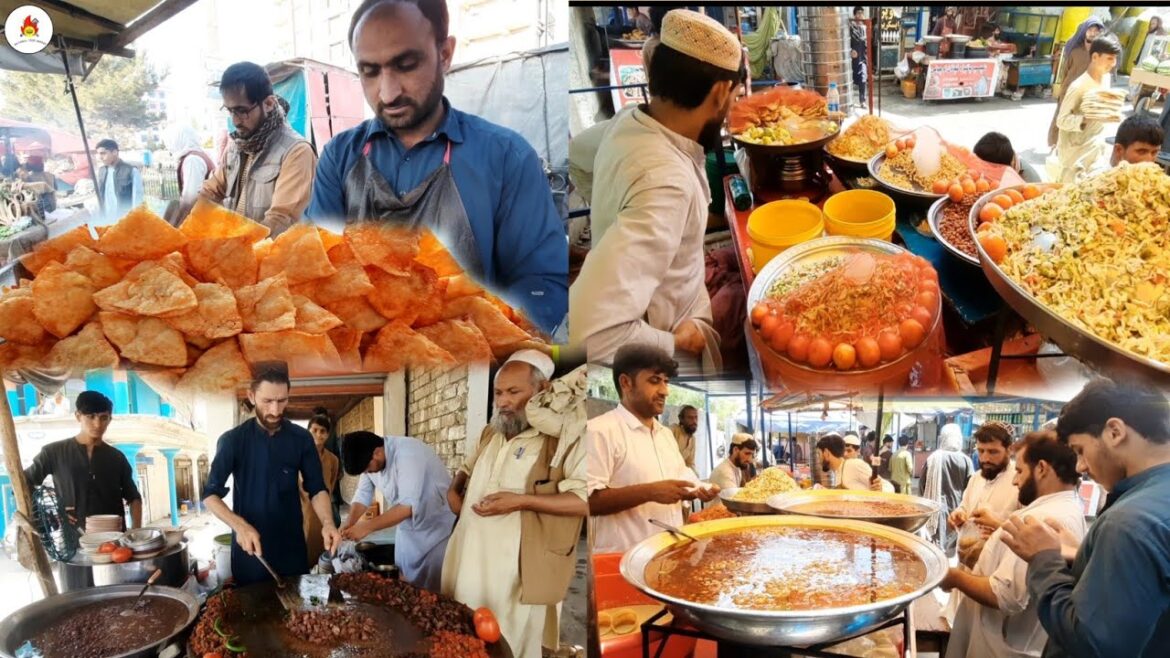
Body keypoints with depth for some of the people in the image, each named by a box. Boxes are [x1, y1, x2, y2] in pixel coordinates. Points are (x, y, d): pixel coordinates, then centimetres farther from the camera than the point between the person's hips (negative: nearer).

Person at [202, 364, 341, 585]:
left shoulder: (301, 439, -3)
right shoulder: (232, 440, -7)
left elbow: (316, 489, 0)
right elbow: (210, 494, -7)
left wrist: (327, 522, -20)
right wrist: (239, 525, -25)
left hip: (292, 545, 2)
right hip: (249, 548, -1)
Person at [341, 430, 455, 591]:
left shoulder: (407, 454, -30)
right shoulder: (368, 457, -5)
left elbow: (409, 505, -35)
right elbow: (363, 495, 1)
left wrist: (368, 527, -37)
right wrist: (350, 523, -17)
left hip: (437, 527, -8)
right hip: (408, 528, 8)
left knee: (433, 588, -6)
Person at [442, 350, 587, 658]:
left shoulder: (565, 437, -11)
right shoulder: (491, 433, 15)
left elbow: (586, 500, -21)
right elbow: (469, 467, 34)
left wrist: (522, 501, -24)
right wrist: (454, 489, 11)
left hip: (517, 570, -7)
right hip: (469, 561, 7)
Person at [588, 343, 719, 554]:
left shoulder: (666, 434, 16)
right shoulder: (601, 431, -12)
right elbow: (589, 500, -21)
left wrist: (697, 490, 3)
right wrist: (649, 492, -26)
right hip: (622, 559, -8)